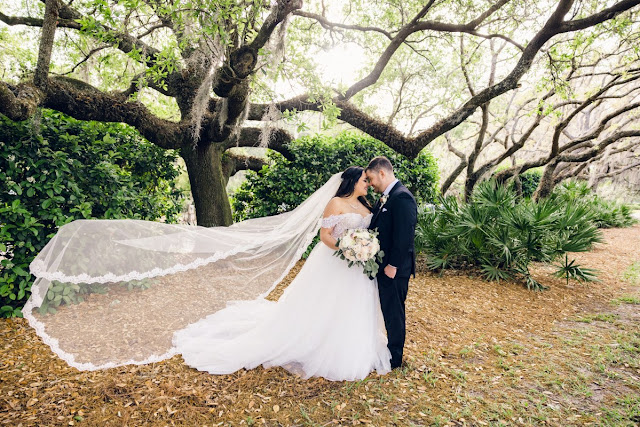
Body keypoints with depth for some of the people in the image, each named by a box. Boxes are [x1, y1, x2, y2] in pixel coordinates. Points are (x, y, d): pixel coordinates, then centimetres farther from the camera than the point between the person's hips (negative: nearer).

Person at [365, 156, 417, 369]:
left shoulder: (402, 197, -19)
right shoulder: (384, 197, 12)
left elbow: (404, 235, -24)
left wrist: (393, 265, -22)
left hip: (394, 268, -9)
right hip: (383, 265, 10)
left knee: (393, 311, 5)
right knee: (389, 310, 20)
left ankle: (394, 358, 21)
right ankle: (391, 350, 38)